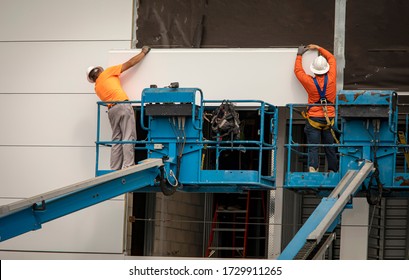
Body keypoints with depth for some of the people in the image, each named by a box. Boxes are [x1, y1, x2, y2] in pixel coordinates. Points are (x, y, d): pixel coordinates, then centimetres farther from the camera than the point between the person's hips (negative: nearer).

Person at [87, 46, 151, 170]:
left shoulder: (97, 88, 25)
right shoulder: (107, 73, 9)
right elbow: (130, 63, 7)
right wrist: (143, 52, 17)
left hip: (111, 109, 6)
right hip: (123, 105, -6)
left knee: (116, 140, 9)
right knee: (128, 138, -9)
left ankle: (115, 169, 3)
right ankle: (127, 166, -19)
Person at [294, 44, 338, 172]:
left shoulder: (310, 81, -8)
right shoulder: (331, 78, -5)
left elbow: (298, 70, 11)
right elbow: (331, 58, 12)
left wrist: (299, 55, 22)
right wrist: (319, 48, 21)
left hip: (313, 119, -2)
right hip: (329, 118, 2)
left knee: (313, 148, -4)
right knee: (330, 148, 9)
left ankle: (312, 168, -23)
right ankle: (333, 171, 10)